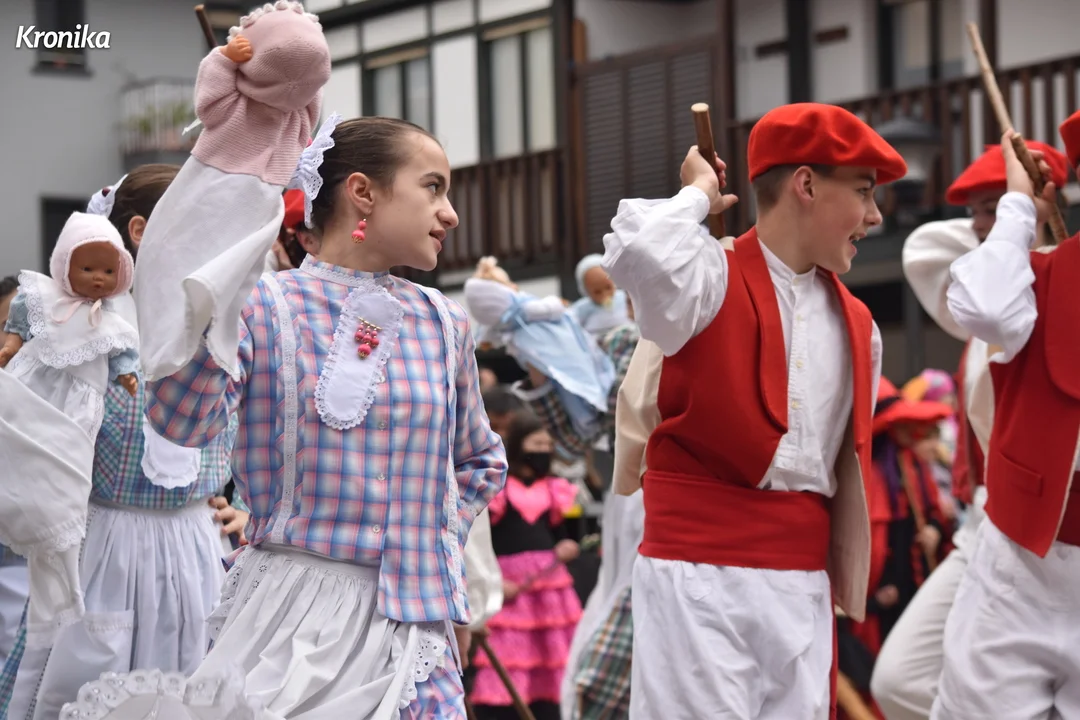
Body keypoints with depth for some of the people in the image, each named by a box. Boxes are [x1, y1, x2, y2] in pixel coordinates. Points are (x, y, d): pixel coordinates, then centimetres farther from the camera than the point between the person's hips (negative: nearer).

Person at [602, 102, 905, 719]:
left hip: (803, 587, 7)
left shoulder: (858, 327, 14)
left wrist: (842, 589, 21)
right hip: (699, 575, -7)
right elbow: (635, 251, -30)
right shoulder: (712, 282, -7)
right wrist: (699, 196, -10)